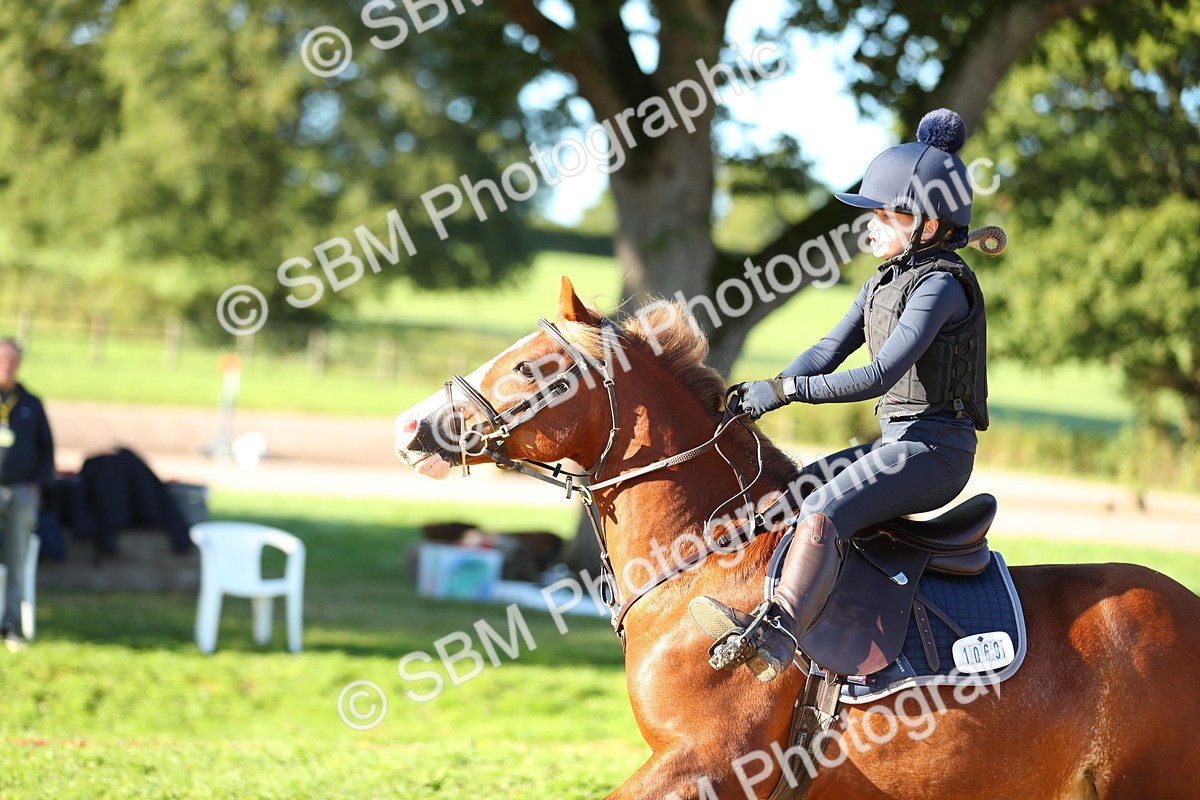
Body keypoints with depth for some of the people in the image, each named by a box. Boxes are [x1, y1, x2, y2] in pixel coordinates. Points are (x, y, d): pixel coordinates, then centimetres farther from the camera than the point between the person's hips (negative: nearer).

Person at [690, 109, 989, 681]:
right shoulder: (885, 281, 17)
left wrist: (785, 390, -22)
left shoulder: (940, 285, -13)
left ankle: (772, 639, -51)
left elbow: (879, 376, -22)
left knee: (822, 514, -32)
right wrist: (765, 394, -3)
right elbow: (830, 350, 14)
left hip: (937, 446, -10)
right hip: (896, 440, 10)